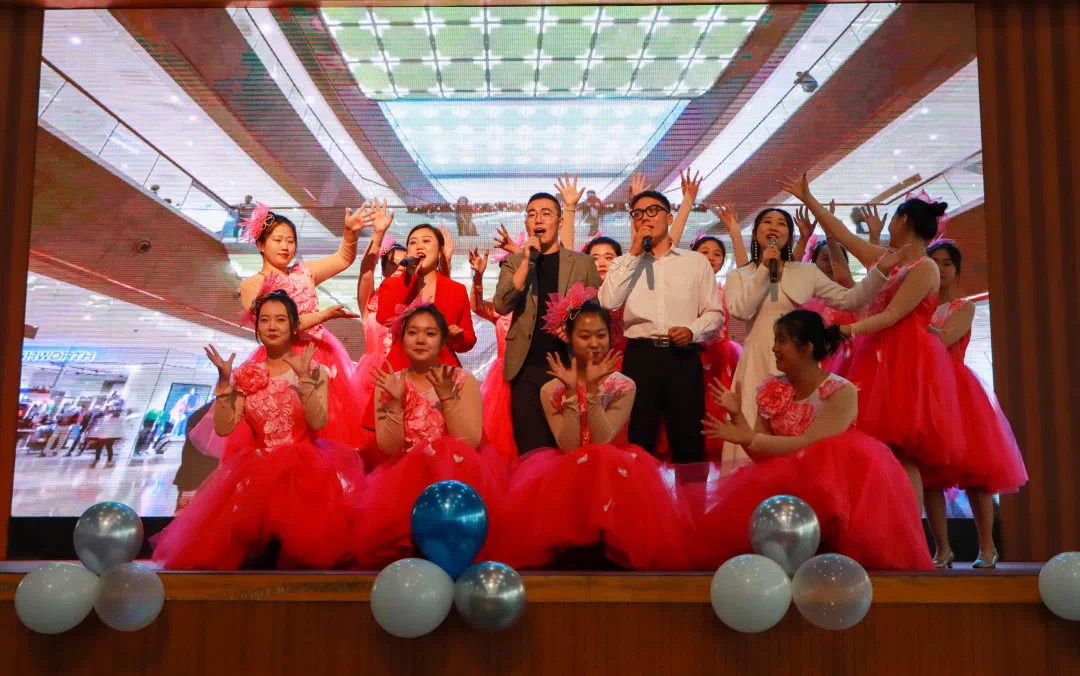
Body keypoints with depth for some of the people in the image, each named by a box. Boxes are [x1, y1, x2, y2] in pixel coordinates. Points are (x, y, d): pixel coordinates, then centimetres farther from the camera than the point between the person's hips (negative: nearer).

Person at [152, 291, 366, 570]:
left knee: (294, 517, -31)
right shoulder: (246, 374, 9)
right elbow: (223, 428, -2)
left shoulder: (313, 370, 1)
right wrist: (224, 381, -9)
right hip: (257, 466, 3)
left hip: (302, 465, -3)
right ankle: (262, 555, 6)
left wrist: (303, 377, -22)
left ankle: (280, 555, -1)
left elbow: (317, 422, -15)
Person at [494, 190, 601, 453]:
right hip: (527, 367, 1)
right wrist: (527, 261, -14)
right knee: (530, 446, 5)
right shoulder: (513, 263, 7)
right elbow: (501, 306, -9)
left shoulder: (583, 263, 5)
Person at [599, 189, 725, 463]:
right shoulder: (625, 263, 12)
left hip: (683, 358, 0)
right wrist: (633, 253, -5)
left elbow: (715, 313, 10)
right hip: (640, 356, 0)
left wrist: (692, 330, -11)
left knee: (688, 441, 3)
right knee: (638, 442, 3)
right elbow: (608, 302, -7)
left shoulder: (696, 261, 12)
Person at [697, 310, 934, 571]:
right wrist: (737, 415, -10)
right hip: (784, 482, 3)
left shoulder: (842, 392, -11)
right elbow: (761, 454, 3)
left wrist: (746, 437, -20)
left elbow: (810, 446, -19)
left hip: (833, 485, -3)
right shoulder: (772, 390, 4)